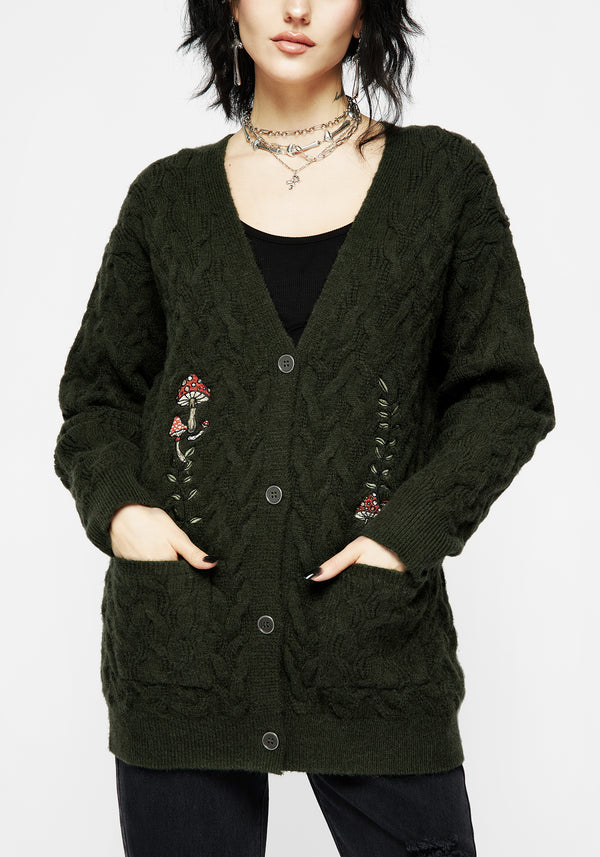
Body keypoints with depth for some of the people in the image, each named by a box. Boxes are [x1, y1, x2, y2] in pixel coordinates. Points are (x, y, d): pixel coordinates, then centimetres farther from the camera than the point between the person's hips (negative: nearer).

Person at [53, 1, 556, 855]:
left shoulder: (443, 176, 5)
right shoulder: (170, 195, 8)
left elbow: (506, 391, 5)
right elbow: (97, 390, 15)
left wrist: (411, 530, -9)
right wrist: (116, 506, -5)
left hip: (372, 630, -1)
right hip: (183, 629, 1)